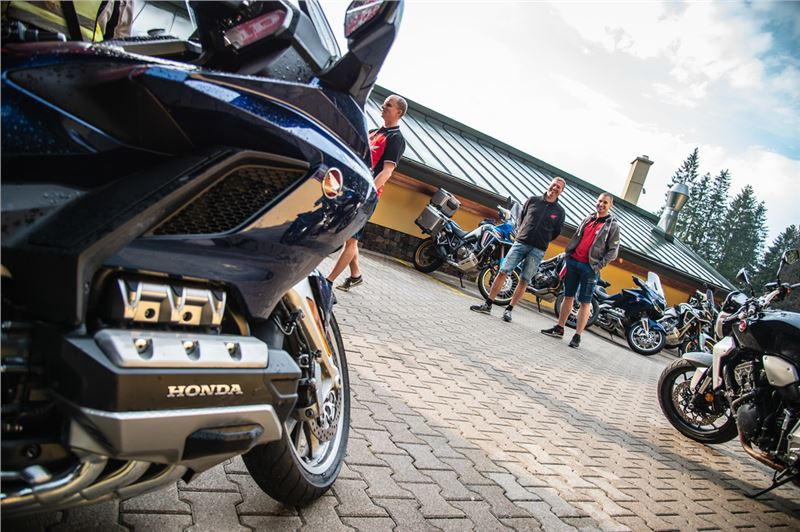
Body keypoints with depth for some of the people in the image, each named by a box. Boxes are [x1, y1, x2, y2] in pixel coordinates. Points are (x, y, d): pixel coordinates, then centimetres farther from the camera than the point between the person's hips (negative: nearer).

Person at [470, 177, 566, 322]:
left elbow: (557, 232, 14)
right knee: (503, 272, -7)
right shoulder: (533, 200, 9)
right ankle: (487, 305, -3)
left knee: (524, 281, -1)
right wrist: (521, 233, 13)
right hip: (520, 243, 1)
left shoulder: (559, 211, 7)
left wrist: (544, 241, 9)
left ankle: (509, 309, 8)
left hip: (538, 250, 0)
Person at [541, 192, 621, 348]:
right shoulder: (588, 218, 15)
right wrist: (567, 254, 11)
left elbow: (613, 251, -4)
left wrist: (598, 266, -13)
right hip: (573, 261, 5)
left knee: (585, 302, -2)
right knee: (568, 296, 10)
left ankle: (577, 336, 1)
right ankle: (559, 329, 18)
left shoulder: (612, 225, -1)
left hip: (589, 267, -5)